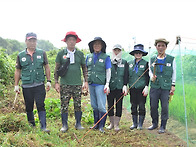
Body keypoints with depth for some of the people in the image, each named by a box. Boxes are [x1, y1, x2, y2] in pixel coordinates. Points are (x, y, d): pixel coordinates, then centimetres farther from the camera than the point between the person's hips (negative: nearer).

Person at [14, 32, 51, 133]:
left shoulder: (42, 53, 5)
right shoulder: (21, 56, 6)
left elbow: (46, 67, 10)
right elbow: (18, 71, 11)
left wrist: (48, 81, 4)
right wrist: (16, 85, 8)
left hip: (39, 85, -1)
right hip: (26, 86, 1)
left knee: (41, 105, -8)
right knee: (29, 107, 9)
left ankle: (43, 126, -7)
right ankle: (31, 125, 26)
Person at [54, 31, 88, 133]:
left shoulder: (80, 54, 8)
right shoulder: (61, 53, 4)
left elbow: (84, 68, 13)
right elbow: (57, 69, 7)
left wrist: (86, 81, 6)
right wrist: (56, 82, 1)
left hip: (77, 84, 1)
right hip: (64, 84, -1)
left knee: (78, 105, 4)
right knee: (64, 105, 1)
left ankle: (78, 124, 17)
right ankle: (64, 125, 11)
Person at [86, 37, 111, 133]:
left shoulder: (105, 57, 1)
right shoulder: (89, 57, 13)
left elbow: (108, 71, -1)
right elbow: (86, 70, 19)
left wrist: (107, 84, -8)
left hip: (100, 84, -4)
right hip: (91, 84, 4)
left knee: (101, 106, -7)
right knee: (94, 106, 10)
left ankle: (101, 126, 1)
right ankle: (96, 124, 21)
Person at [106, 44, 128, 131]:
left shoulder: (124, 63, 9)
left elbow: (126, 75, 4)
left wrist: (125, 85, -7)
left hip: (120, 87, 0)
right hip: (110, 87, 0)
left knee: (119, 105, 0)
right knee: (110, 105, 4)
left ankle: (116, 124, 8)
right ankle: (111, 123, 17)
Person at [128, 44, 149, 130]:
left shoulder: (145, 64, 1)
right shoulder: (130, 64, 11)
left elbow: (147, 77, -2)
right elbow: (127, 76, 14)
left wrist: (146, 87, -10)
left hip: (142, 88, -3)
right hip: (132, 88, 3)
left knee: (141, 106, 0)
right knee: (133, 107, 7)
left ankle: (140, 124, 9)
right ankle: (134, 123, 17)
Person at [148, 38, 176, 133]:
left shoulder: (171, 59, 5)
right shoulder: (152, 60, 10)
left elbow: (174, 73, 10)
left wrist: (173, 85, 5)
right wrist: (152, 77, -3)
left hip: (166, 87, -2)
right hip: (154, 86, 2)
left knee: (165, 107, -3)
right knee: (153, 106, 3)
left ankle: (163, 126, 9)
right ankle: (154, 123, 23)